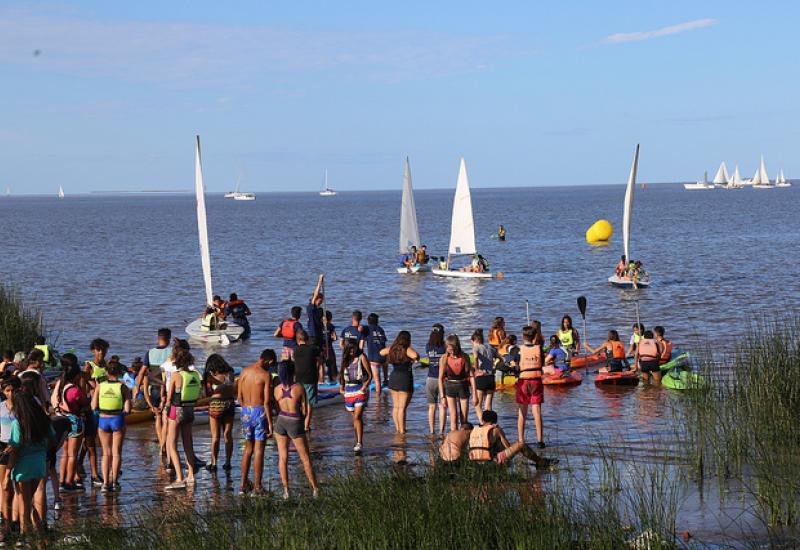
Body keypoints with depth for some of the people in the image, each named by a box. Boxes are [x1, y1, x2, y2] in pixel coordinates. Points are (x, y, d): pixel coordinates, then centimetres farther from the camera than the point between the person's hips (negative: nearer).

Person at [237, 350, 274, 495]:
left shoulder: (244, 371, 4)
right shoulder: (266, 375, -12)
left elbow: (239, 397, 7)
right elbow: (267, 402, -14)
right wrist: (270, 423, -10)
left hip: (246, 412, 5)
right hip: (260, 412, -5)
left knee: (248, 448, 17)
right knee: (259, 450, 2)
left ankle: (244, 484, 19)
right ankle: (257, 486, 5)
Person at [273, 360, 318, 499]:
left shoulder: (277, 389, -5)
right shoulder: (299, 388, -12)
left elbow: (276, 409, 0)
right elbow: (305, 409, -6)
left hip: (281, 422, 2)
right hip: (296, 424, -2)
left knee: (283, 458, 10)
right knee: (305, 458, 9)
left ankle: (286, 491, 7)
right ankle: (315, 489, 13)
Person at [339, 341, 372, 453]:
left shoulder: (362, 357, -3)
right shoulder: (346, 358, 12)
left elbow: (370, 374, -3)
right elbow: (342, 373, 23)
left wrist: (365, 386, -16)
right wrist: (341, 386, 10)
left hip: (360, 389, -5)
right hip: (349, 389, 5)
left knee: (357, 417, -15)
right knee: (355, 417, 10)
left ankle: (359, 443, -16)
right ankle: (358, 441, 19)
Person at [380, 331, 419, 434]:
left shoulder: (392, 348, 5)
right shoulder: (407, 349, -13)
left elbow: (381, 352, 22)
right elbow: (415, 355, -33)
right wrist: (414, 359, -11)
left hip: (393, 378, 6)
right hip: (405, 379, -6)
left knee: (395, 406, 14)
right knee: (402, 407, -3)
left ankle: (397, 428, 19)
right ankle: (402, 430, -1)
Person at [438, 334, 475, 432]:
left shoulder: (465, 357, -7)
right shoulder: (444, 358, -8)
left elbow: (471, 376, -4)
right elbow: (440, 378, -3)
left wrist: (474, 394, -6)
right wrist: (442, 396, -7)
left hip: (463, 387, 1)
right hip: (450, 388, -1)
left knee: (464, 419, 5)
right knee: (454, 417, -11)